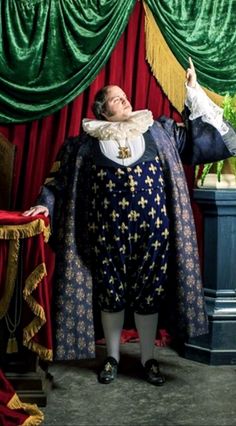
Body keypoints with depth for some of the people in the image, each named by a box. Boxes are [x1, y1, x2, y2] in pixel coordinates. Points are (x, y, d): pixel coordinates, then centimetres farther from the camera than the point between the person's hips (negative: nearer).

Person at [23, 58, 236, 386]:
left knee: (149, 292, 6)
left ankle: (148, 359, 22)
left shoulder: (159, 132, 7)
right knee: (110, 293, 7)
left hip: (152, 231, 1)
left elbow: (200, 137, 9)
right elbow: (62, 181, 10)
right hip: (109, 234, 0)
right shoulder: (85, 145, 5)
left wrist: (194, 93, 6)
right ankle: (112, 357, 24)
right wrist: (46, 204, -2)